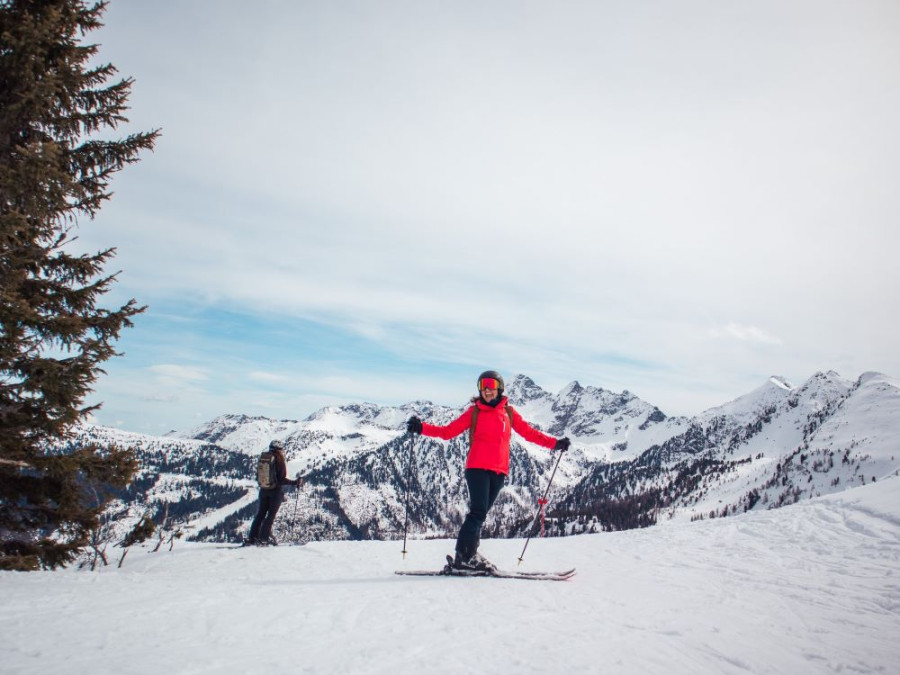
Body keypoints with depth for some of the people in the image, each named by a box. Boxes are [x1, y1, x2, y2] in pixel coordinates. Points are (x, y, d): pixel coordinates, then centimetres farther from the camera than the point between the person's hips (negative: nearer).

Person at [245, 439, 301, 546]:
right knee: (271, 514, 3)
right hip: (276, 490, -5)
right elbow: (281, 479, -18)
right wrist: (295, 482, -10)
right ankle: (264, 537, -1)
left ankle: (252, 537, 12)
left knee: (261, 514, 13)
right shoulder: (280, 460, -14)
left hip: (264, 490, 6)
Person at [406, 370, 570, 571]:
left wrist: (555, 443, 6)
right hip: (477, 468, -3)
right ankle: (464, 556, -11)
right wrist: (421, 428, -6)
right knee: (478, 512, -13)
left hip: (499, 471, 3)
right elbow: (448, 431, 4)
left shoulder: (508, 412, 14)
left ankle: (468, 556, 7)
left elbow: (529, 432, 14)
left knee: (479, 514, 4)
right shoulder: (474, 411, 7)